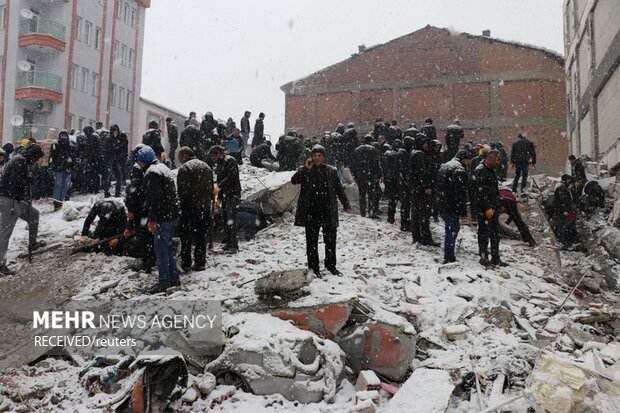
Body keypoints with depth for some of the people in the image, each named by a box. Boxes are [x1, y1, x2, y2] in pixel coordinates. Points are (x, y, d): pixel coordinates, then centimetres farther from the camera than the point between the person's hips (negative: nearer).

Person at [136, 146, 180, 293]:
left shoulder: (151, 172, -13)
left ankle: (164, 282, 3)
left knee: (161, 248, -3)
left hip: (163, 218, -10)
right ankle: (174, 278, 23)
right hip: (173, 215, 10)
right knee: (167, 246, 17)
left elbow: (154, 198, -21)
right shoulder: (163, 168, 19)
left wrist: (152, 219, -19)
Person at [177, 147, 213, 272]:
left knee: (186, 236, 4)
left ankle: (185, 264, 6)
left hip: (189, 207, -6)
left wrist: (180, 204, -8)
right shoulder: (206, 167, 13)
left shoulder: (184, 168, -11)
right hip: (205, 207, 6)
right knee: (202, 236, 11)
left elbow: (182, 190, -17)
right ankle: (200, 263, 15)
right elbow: (211, 188, 15)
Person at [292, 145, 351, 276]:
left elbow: (339, 189, 11)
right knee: (312, 240, 5)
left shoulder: (331, 171, 6)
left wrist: (346, 204, 7)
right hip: (311, 212, -1)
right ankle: (313, 266, 16)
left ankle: (331, 265, 23)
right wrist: (306, 168, -19)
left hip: (328, 211, 1)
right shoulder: (305, 170, 3)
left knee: (331, 239, 8)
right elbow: (294, 180, -14)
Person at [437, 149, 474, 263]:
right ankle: (449, 258, 1)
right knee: (452, 230, -2)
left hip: (441, 204, 9)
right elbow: (461, 193, -19)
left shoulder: (444, 166, 17)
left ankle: (449, 255, 27)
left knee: (455, 227, 21)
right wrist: (463, 211, -16)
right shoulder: (459, 169, -14)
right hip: (451, 207, -9)